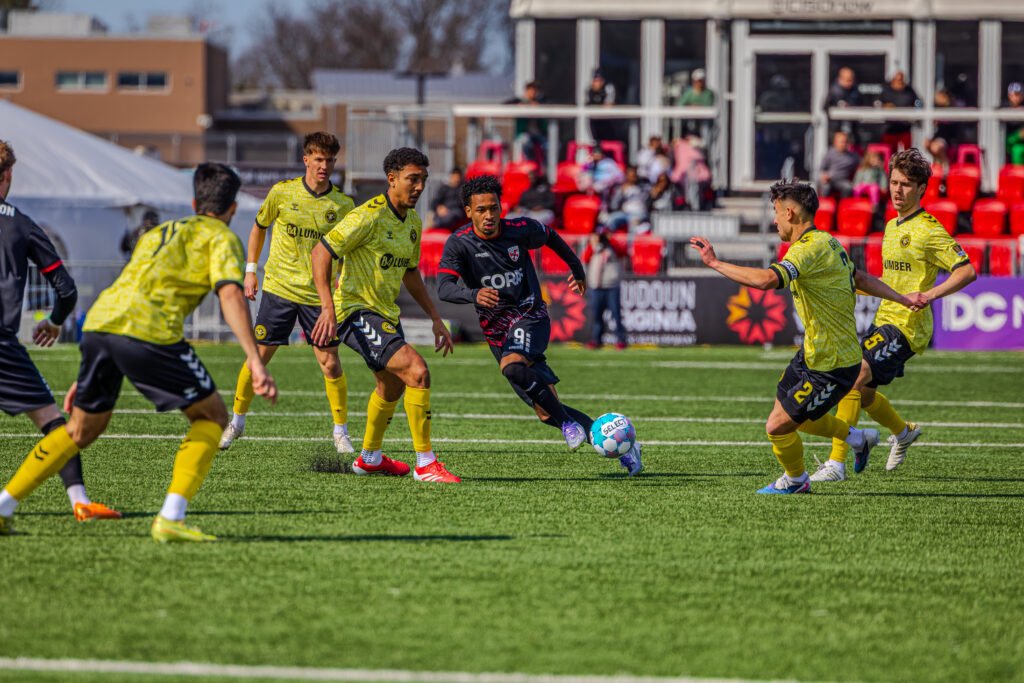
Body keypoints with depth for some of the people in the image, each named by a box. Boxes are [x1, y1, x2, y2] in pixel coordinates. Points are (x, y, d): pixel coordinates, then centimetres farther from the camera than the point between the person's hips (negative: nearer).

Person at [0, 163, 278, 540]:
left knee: (83, 429, 24)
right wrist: (256, 363, -14)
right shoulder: (221, 238, 13)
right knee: (211, 416, 10)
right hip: (149, 332, -6)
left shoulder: (157, 232, 34)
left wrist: (87, 378, 37)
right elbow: (231, 296, -6)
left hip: (98, 324, 6)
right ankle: (170, 519, -3)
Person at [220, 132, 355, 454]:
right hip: (279, 288, 0)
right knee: (258, 355, 1)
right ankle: (237, 421, 19)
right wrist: (251, 269, 9)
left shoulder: (343, 204, -3)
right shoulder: (283, 192, -3)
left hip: (319, 294, 0)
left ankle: (340, 431, 9)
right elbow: (259, 226, 12)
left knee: (330, 363, -5)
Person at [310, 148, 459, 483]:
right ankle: (425, 464, -18)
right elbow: (321, 252, -21)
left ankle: (370, 457, 48)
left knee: (392, 386, 26)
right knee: (417, 371, -22)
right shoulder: (369, 216, -19)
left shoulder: (413, 223, 9)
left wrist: (435, 318, 20)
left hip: (386, 313, 10)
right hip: (356, 312, -10)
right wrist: (328, 308, -29)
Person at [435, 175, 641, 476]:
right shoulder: (459, 243, -10)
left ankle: (567, 421, -18)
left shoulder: (520, 230, -8)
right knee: (547, 413, -2)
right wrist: (473, 294, -43)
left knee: (512, 367, -36)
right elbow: (444, 288, -23)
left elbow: (550, 236, 15)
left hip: (530, 317, -2)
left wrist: (577, 268, 26)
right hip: (497, 330, 2)